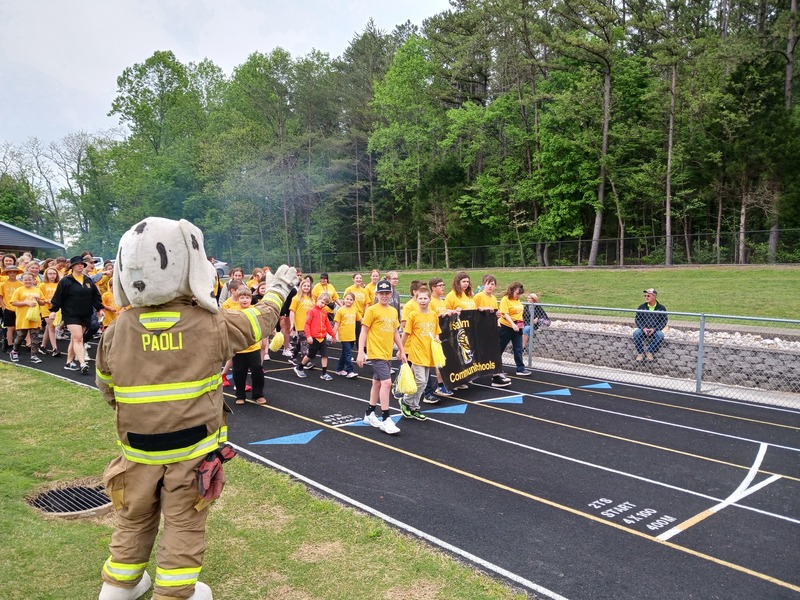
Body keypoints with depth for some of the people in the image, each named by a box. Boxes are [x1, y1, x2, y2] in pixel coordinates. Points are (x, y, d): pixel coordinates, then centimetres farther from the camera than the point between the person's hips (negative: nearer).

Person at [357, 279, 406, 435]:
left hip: (387, 353, 7)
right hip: (376, 353, -7)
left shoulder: (394, 311, 10)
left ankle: (370, 414, 29)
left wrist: (401, 351, 17)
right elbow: (364, 331, -10)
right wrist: (361, 352, -16)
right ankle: (385, 419, -7)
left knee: (377, 382, 16)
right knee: (386, 382, -14)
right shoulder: (372, 310, -10)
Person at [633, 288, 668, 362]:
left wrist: (654, 329, -17)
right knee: (636, 333, -31)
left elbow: (664, 321, -1)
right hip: (643, 329, 1)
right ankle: (640, 353, -15)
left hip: (655, 330, -1)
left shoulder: (661, 308, 0)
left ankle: (650, 352, -15)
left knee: (660, 335, -34)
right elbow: (637, 319, 4)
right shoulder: (641, 307, 4)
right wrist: (643, 328, -17)